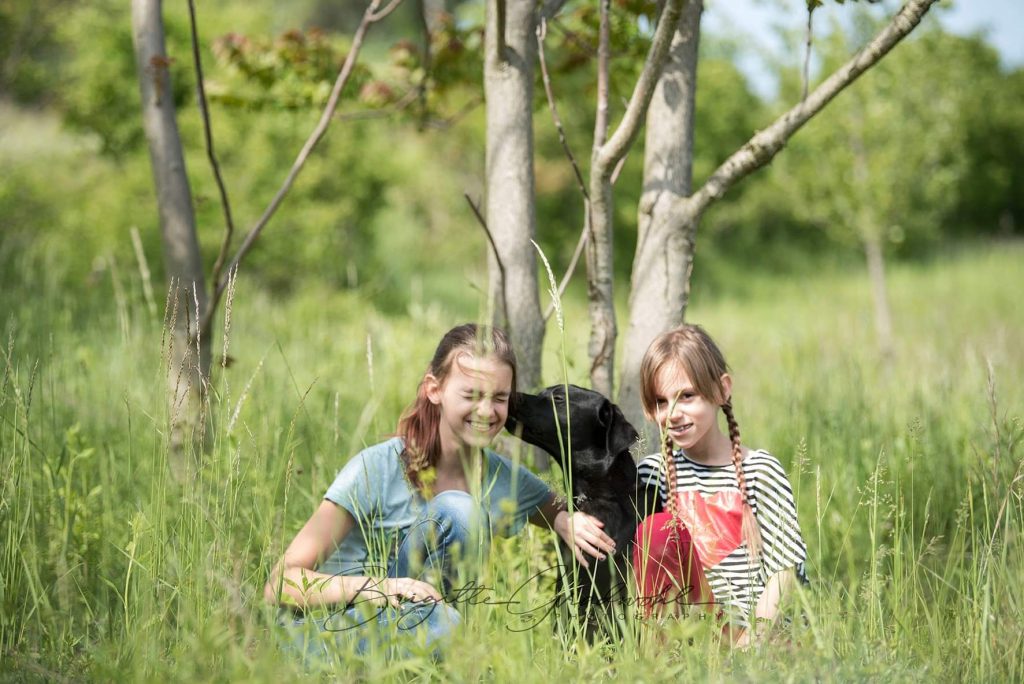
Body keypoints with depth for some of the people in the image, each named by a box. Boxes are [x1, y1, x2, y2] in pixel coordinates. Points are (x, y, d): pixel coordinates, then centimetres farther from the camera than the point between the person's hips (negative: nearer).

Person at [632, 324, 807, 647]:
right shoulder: (653, 473, 8)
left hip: (761, 635, -4)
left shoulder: (760, 470, -3)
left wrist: (747, 643, -18)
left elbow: (784, 572, -7)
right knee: (658, 530, -20)